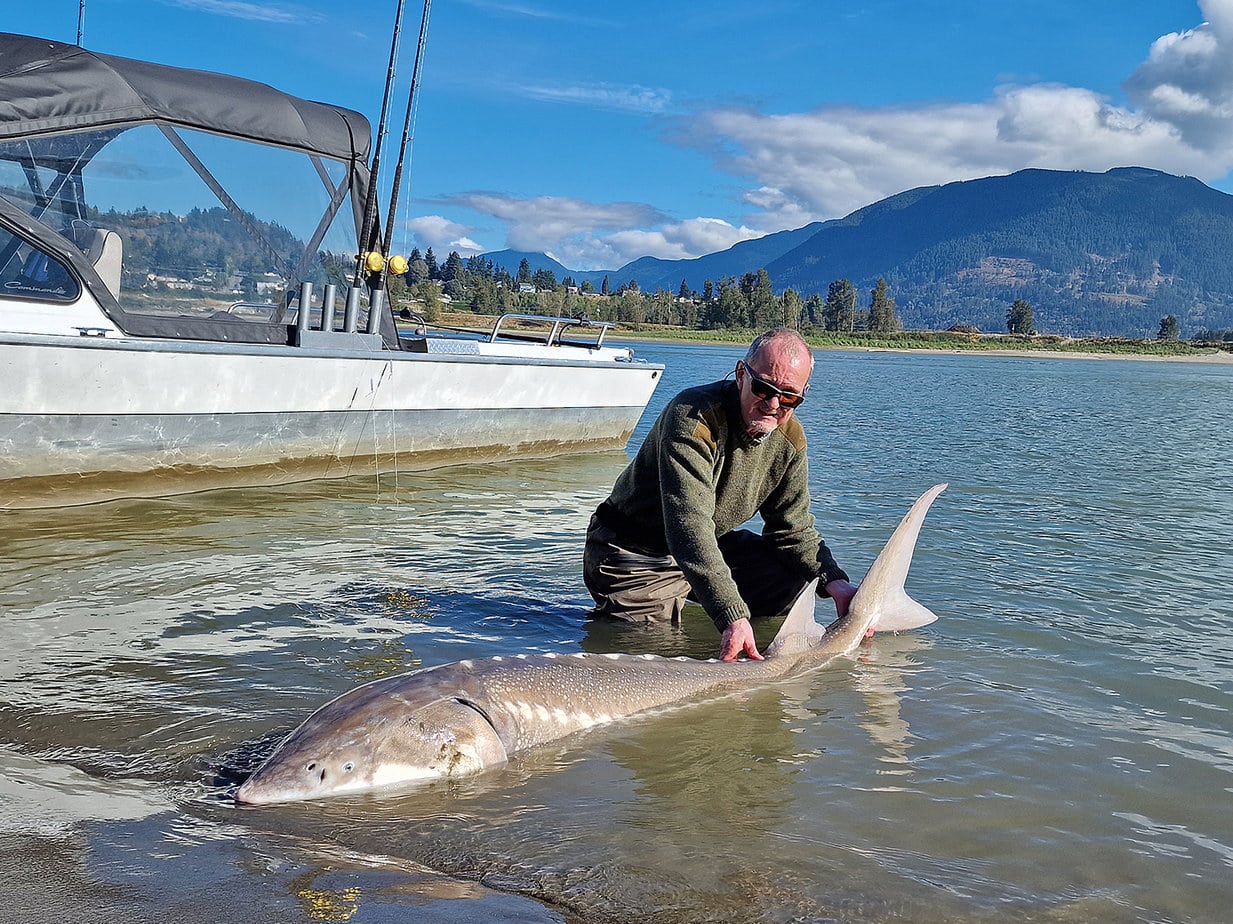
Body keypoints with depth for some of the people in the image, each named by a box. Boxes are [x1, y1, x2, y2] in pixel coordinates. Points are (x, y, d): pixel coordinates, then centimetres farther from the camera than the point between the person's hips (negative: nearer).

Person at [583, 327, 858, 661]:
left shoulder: (790, 437, -6)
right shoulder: (693, 418, -31)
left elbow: (793, 528, 1)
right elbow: (688, 527, -41)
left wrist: (835, 582, -19)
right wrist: (731, 617, -51)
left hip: (715, 546, 7)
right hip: (637, 554, -7)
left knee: (796, 577, -1)